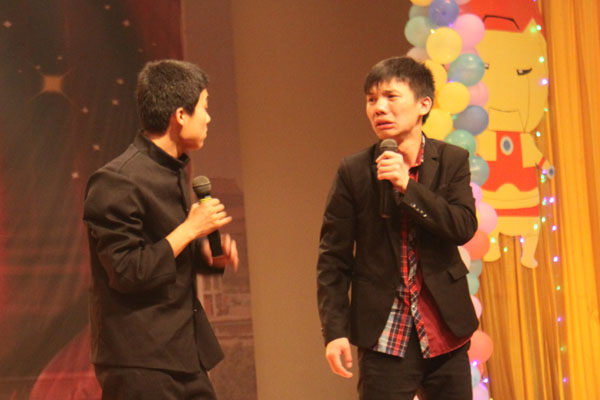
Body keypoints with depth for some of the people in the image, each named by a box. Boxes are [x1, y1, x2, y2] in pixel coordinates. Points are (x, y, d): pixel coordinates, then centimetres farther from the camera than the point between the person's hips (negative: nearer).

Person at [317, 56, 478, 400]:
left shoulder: (452, 161, 3)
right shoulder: (354, 172, -1)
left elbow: (465, 227, -9)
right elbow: (333, 257, -1)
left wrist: (407, 185, -17)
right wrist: (335, 330, -9)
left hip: (445, 332, 1)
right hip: (385, 335, -1)